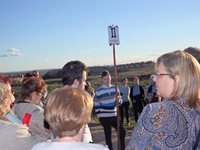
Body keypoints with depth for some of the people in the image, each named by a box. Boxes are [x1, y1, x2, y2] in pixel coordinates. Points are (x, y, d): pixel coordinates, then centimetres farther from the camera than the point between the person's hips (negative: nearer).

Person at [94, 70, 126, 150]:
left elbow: (120, 101, 11)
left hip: (114, 115, 5)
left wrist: (118, 100, -13)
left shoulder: (115, 88, 5)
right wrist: (99, 116, -7)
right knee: (108, 134, 4)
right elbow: (96, 105, -4)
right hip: (104, 117, -4)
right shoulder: (99, 91, -8)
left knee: (122, 131, 6)